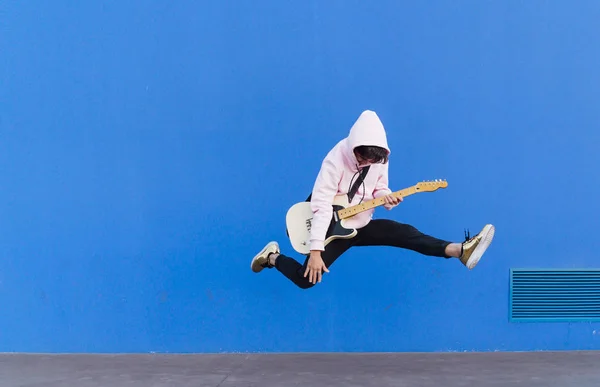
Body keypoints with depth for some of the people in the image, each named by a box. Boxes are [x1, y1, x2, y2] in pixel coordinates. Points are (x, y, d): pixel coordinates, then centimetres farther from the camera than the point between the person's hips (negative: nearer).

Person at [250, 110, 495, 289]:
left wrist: (385, 196, -19)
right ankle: (273, 257, 12)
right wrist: (315, 250, -33)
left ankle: (461, 251, -26)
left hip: (362, 224, 5)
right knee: (307, 278, -16)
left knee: (405, 233, -17)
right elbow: (321, 205, -29)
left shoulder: (380, 159, -7)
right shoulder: (336, 161, -26)